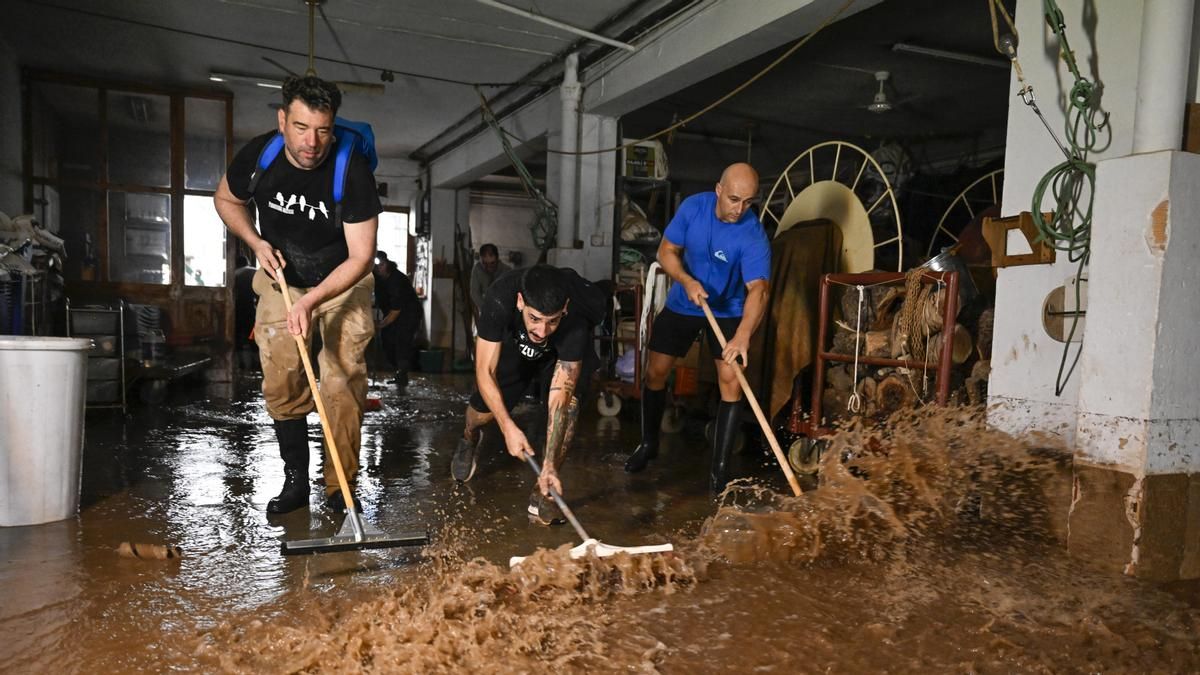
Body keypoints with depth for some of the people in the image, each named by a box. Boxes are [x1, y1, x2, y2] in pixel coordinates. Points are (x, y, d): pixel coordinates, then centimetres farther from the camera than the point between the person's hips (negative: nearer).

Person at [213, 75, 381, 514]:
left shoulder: (353, 171, -26)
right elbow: (226, 200, 7)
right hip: (281, 277, 3)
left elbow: (360, 257, -25)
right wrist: (256, 243, -11)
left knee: (344, 384, -10)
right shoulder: (258, 156, -17)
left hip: (343, 281, -3)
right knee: (281, 383, -1)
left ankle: (341, 488, 1)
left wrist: (311, 301, -36)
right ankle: (295, 481, 12)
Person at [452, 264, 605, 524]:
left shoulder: (576, 319, -42)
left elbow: (560, 395, -40)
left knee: (568, 404, -27)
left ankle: (542, 490, -10)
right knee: (484, 408, -5)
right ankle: (469, 437, 35)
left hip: (562, 353, -1)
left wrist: (550, 464, -44)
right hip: (512, 345, 2)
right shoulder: (500, 297, -40)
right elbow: (485, 371, -33)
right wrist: (508, 427, -42)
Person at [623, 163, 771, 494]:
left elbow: (757, 289, -40)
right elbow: (667, 251, -9)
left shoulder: (754, 236, -28)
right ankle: (649, 443, 27)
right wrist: (687, 281, -29)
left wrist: (743, 336, -56)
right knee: (655, 371, 4)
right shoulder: (693, 206, -18)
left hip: (728, 310, -3)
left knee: (731, 379, -15)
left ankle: (719, 467, -4)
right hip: (683, 303, 3)